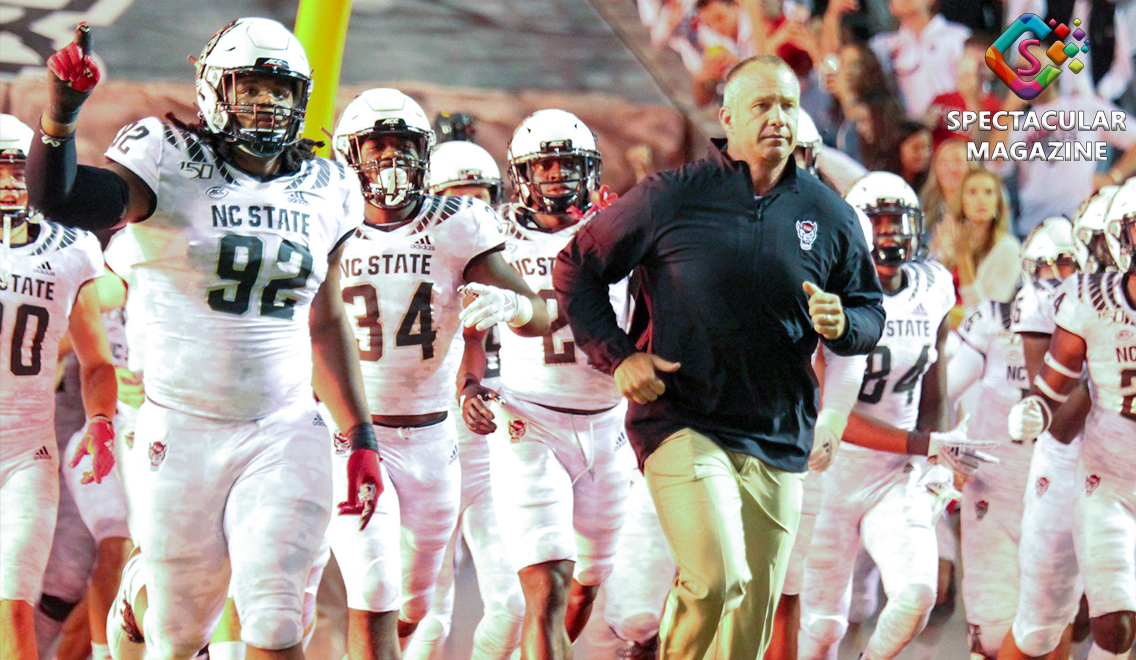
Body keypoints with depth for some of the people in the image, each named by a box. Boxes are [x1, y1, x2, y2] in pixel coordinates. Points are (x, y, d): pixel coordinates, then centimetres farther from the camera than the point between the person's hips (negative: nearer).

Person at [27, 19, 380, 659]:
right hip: (182, 434, -2)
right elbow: (61, 200, -22)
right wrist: (60, 115, -40)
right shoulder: (171, 165, -5)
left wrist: (362, 437, 15)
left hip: (285, 437, 2)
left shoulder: (325, 192, 9)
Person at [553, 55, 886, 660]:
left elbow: (870, 313, 16)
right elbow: (577, 266, 6)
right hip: (682, 423, -4)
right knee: (716, 578, -22)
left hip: (778, 442, 4)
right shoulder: (672, 197, -4)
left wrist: (842, 325, -8)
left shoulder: (829, 217, 5)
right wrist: (616, 357, -4)